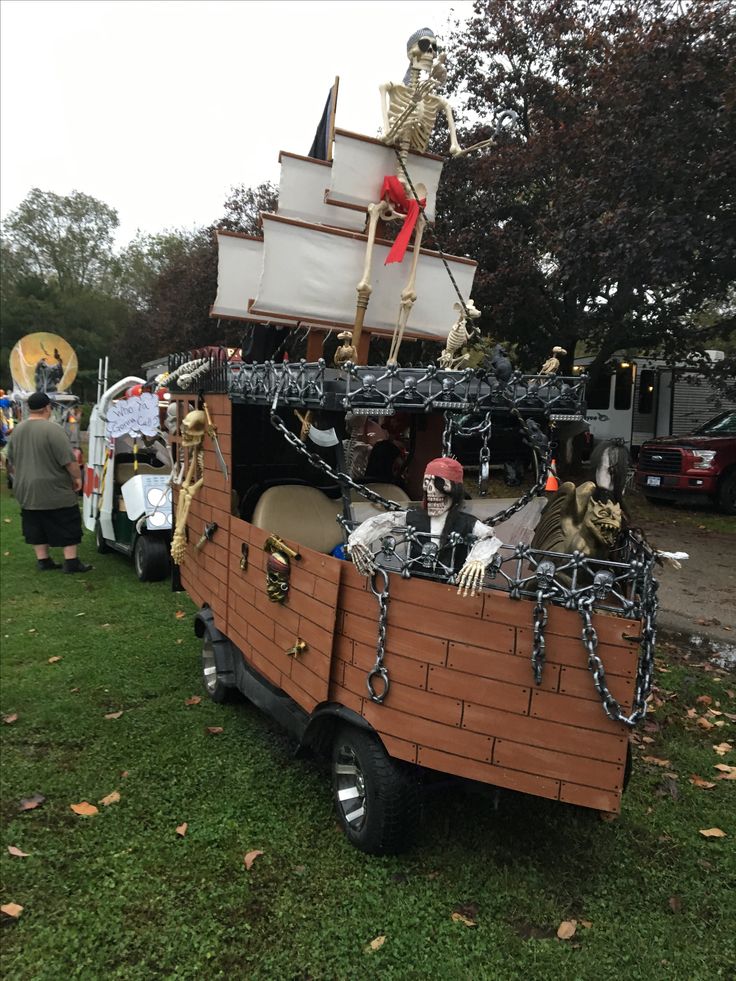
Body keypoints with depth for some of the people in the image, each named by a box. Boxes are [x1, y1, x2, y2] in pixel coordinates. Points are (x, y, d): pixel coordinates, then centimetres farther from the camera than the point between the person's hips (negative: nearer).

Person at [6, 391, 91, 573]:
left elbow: (11, 460, 15)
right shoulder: (52, 429, -17)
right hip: (54, 492, -7)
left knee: (35, 526, 14)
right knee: (67, 526, 1)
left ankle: (43, 560, 17)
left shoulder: (17, 430, 6)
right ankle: (71, 562, 1)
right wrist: (77, 477, -6)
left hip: (26, 491, 7)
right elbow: (69, 460, -20)